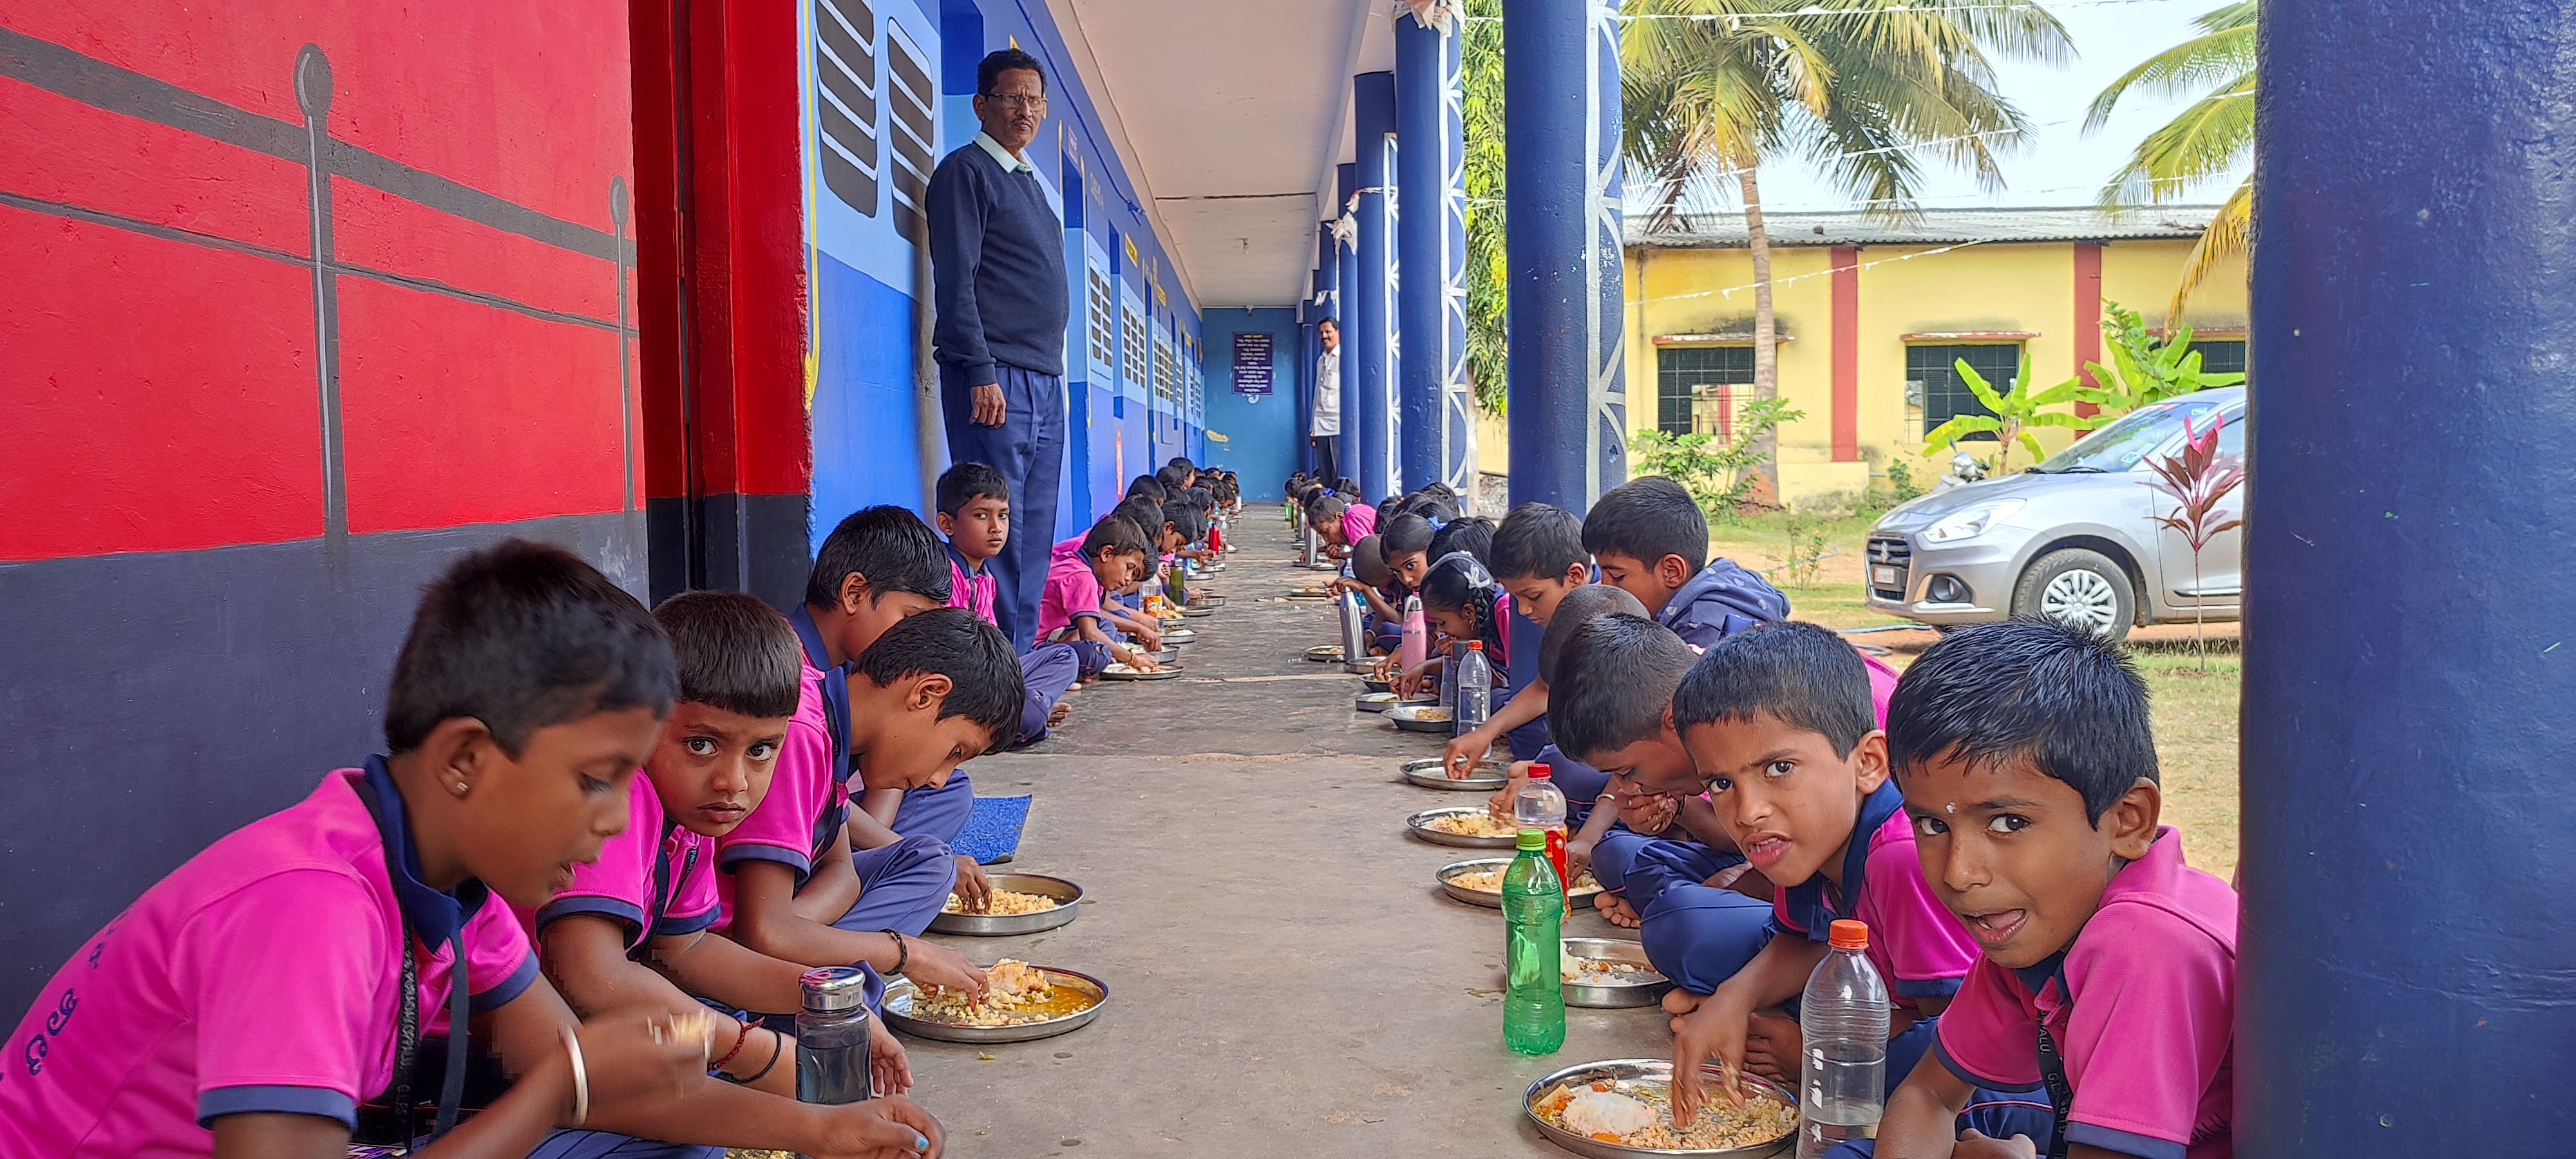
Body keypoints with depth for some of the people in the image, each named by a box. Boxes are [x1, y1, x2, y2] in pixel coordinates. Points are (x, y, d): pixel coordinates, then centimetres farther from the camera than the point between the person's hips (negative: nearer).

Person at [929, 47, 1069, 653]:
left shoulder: (1030, 184, 23)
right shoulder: (966, 170, -2)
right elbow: (956, 282, -11)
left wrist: (1053, 375, 19)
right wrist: (981, 374, -19)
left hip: (1045, 381, 8)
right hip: (995, 377, -8)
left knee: (1035, 534, 7)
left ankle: (1024, 659, 11)